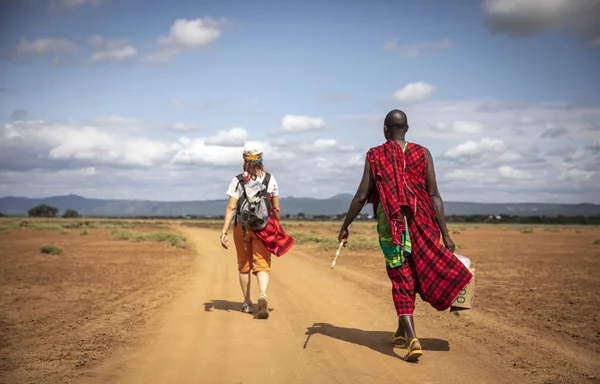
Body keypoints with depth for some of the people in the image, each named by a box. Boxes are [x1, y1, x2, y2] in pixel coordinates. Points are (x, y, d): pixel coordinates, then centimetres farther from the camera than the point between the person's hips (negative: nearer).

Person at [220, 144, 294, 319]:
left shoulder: (238, 180, -3)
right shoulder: (270, 179, 3)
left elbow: (231, 208, -10)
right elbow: (276, 208, 5)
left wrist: (224, 232, -11)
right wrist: (277, 227, 18)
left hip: (242, 226, 0)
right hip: (264, 226, 0)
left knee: (244, 265, 15)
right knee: (262, 265, -1)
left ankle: (247, 303, 23)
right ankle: (263, 296, -28)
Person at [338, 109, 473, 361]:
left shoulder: (375, 156, -1)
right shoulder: (422, 154, 2)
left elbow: (361, 196, -2)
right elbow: (434, 196, -2)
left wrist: (345, 226, 10)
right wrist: (445, 234, 0)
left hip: (390, 224, -2)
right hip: (421, 224, 2)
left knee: (401, 280, 3)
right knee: (415, 276, 20)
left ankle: (411, 338, -13)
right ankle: (402, 331, 32)